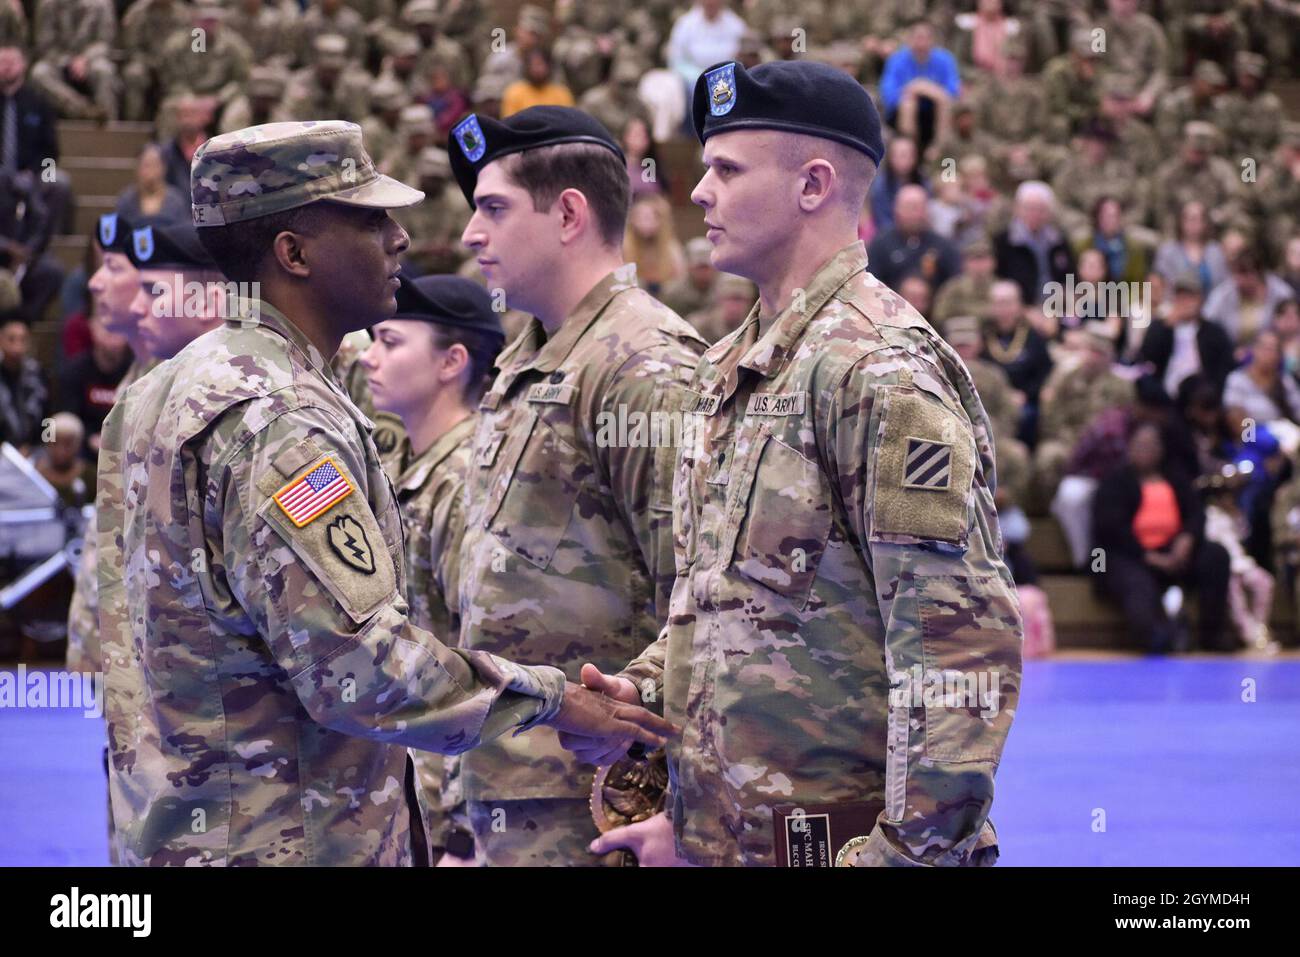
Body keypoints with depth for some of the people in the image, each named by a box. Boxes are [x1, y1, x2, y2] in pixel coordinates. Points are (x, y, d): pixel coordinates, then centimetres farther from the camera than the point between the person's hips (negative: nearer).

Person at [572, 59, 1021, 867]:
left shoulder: (878, 370, -15)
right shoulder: (727, 372, 13)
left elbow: (962, 642, -20)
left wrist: (912, 848, -21)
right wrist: (644, 687, 5)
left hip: (842, 840, -8)